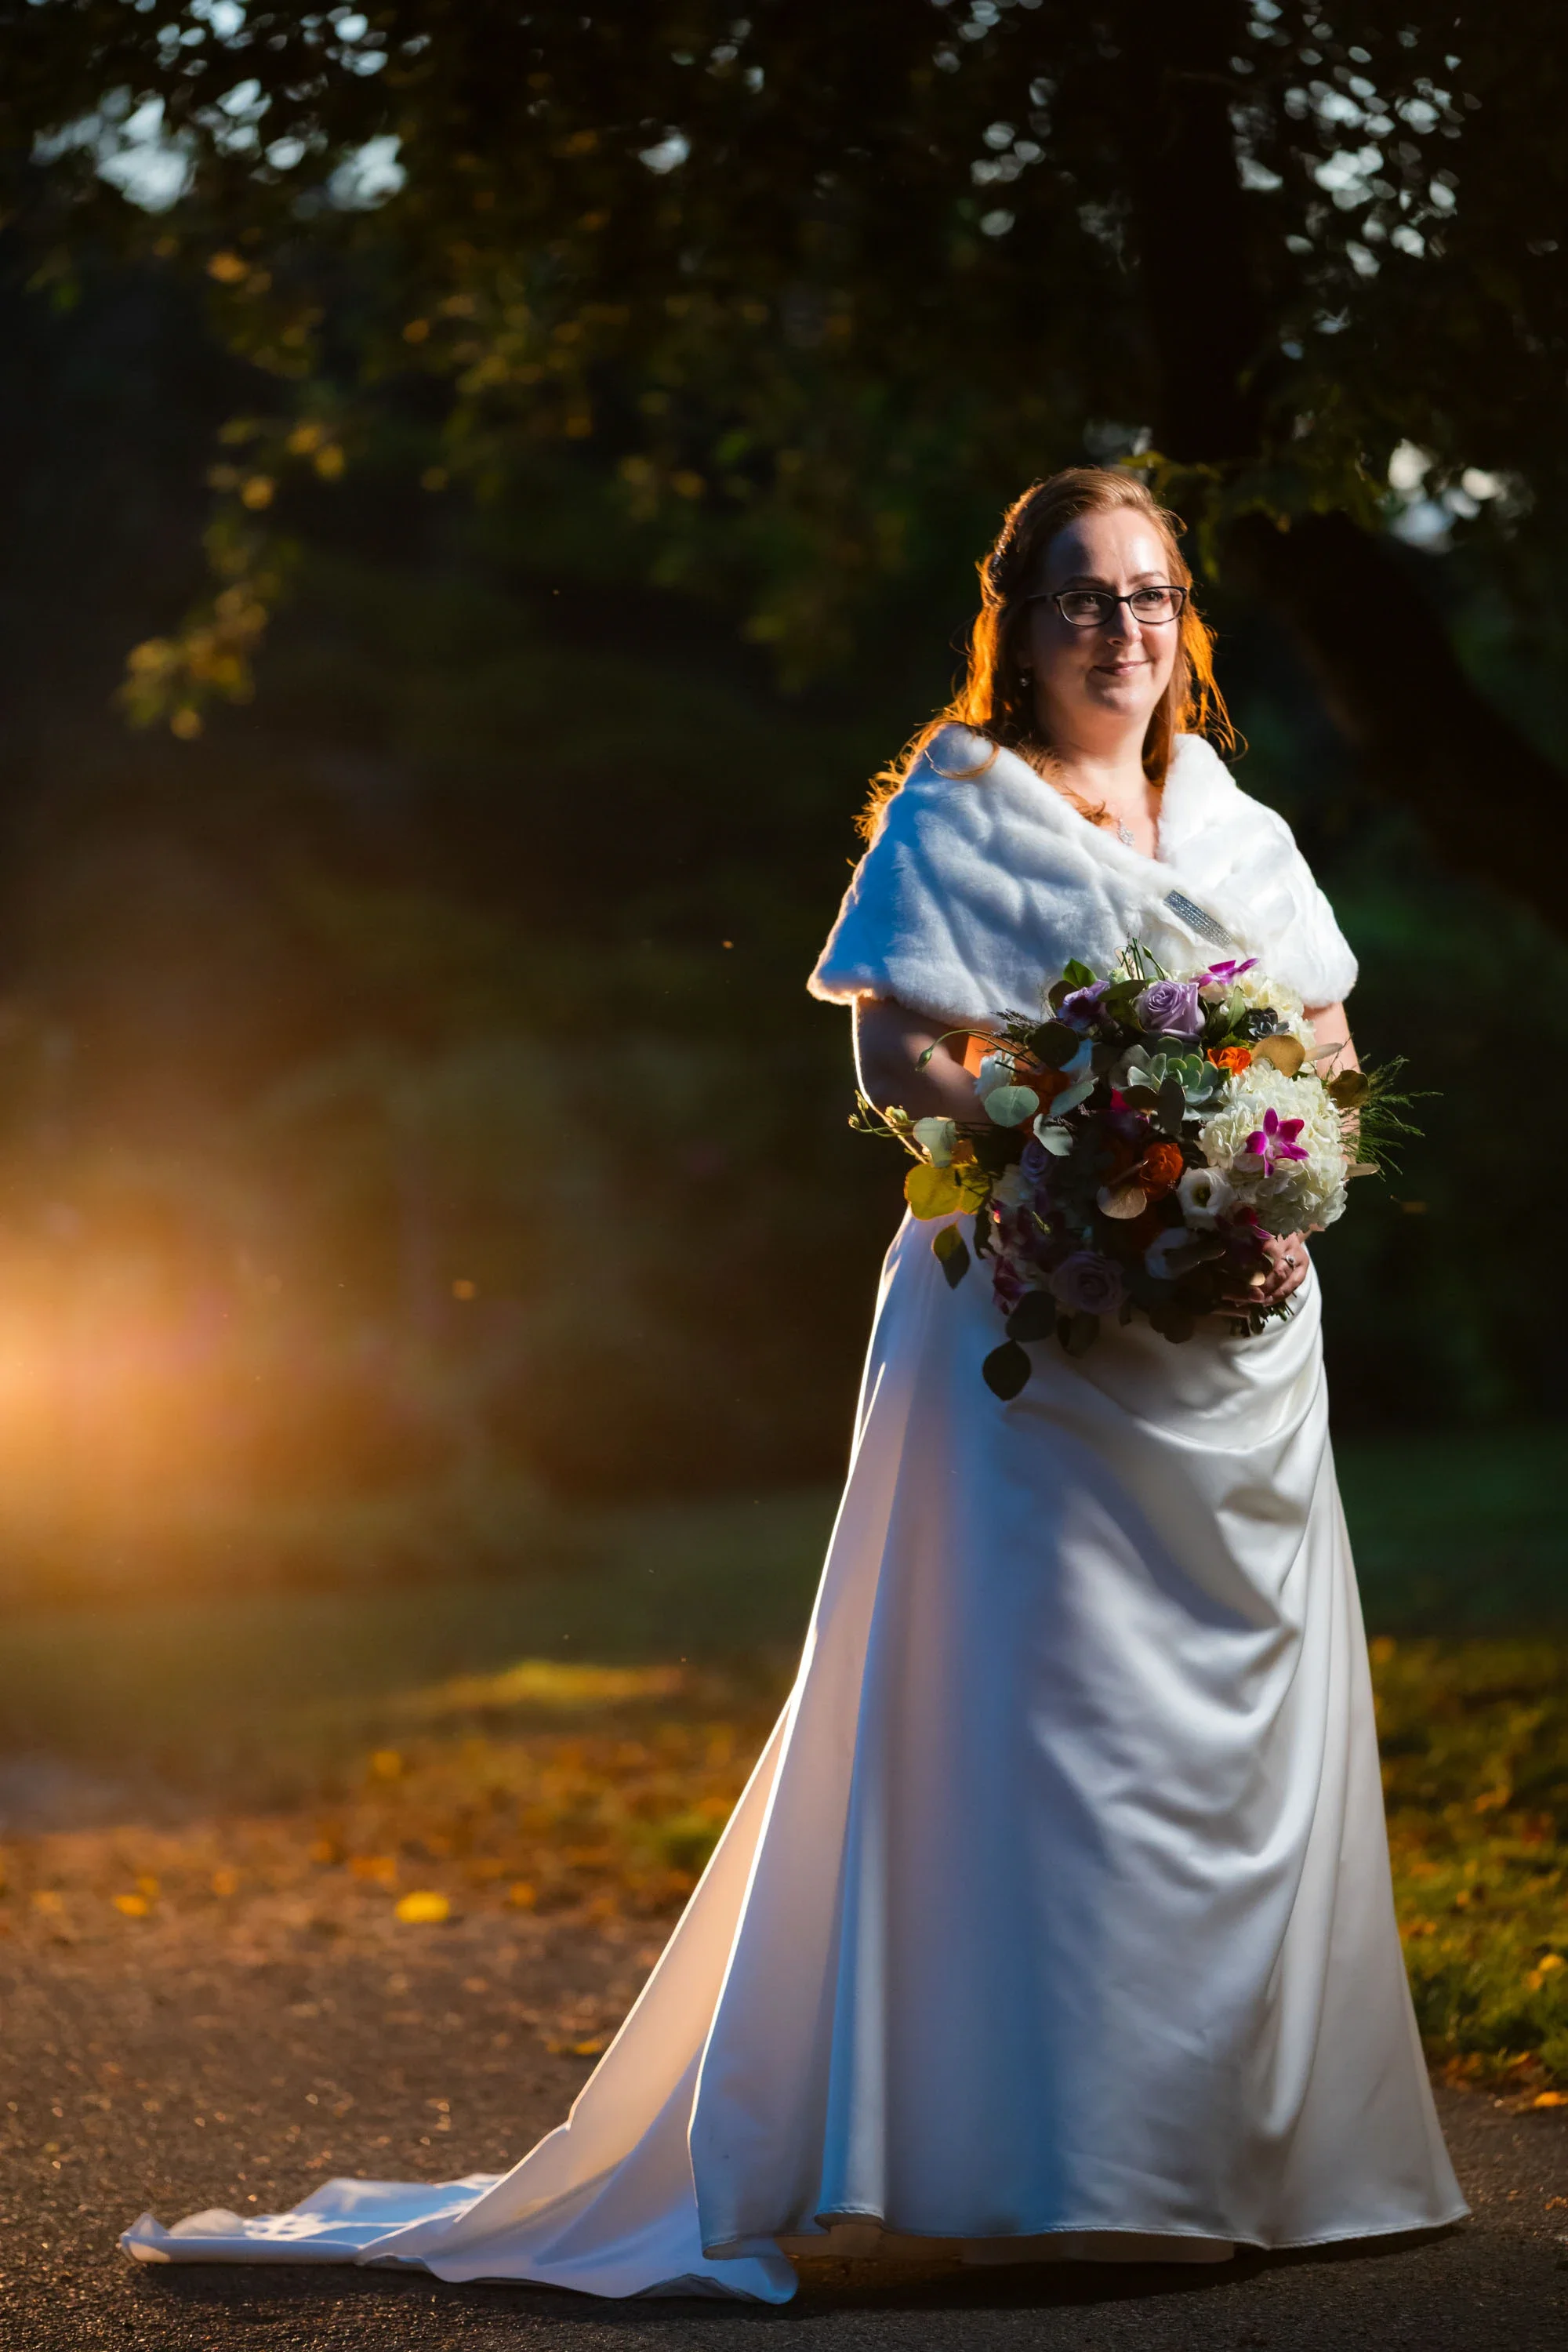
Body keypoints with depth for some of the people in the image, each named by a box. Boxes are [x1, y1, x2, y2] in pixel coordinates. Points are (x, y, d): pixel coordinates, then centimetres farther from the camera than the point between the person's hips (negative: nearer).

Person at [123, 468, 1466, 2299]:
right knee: (1047, 1705, -9)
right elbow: (899, 1058, -9)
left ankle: (1246, 2139, 16)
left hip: (1238, 1338, 6)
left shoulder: (1243, 831, 17)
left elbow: (1330, 1056, 16)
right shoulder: (952, 819, 0)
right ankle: (1051, 2160, -6)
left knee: (1246, 1716, 7)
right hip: (1039, 1324, -6)